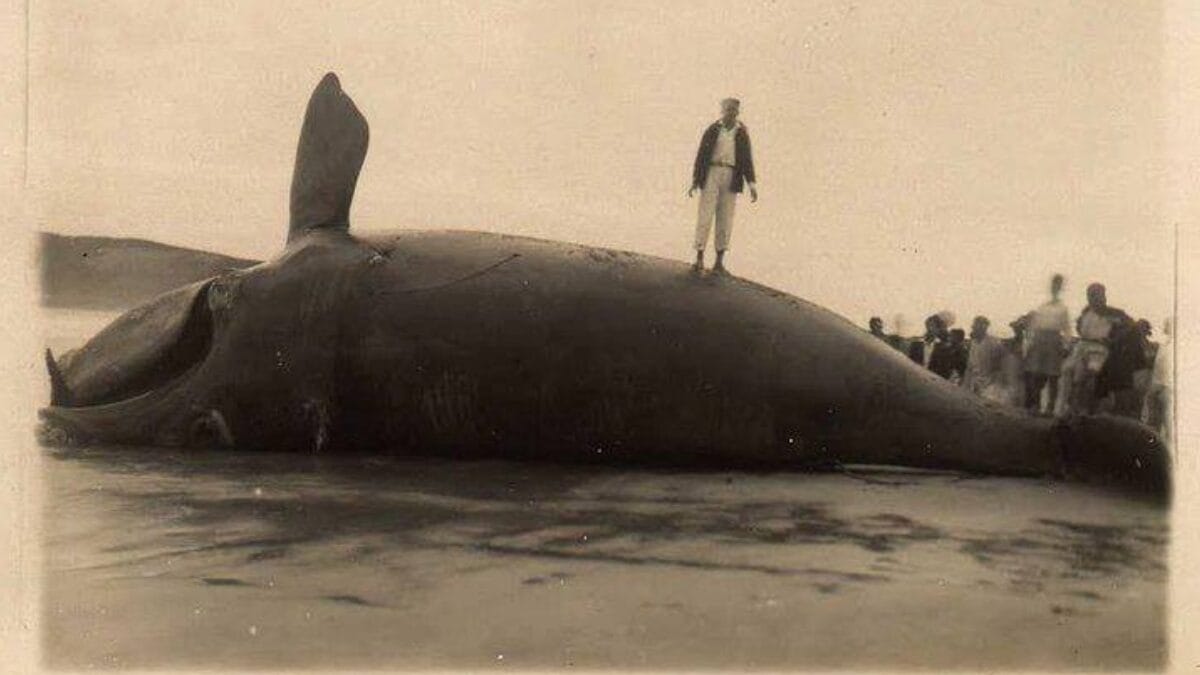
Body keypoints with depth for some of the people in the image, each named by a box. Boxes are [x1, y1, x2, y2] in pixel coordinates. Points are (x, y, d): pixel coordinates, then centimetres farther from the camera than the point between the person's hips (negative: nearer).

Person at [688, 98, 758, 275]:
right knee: (705, 215, -5)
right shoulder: (712, 130, 4)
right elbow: (701, 155, 5)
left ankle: (720, 261, 7)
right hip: (711, 175, -1)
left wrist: (752, 185, -1)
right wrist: (695, 181, 0)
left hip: (731, 178, 1)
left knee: (725, 219, 2)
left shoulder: (742, 134, 8)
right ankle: (699, 259, 0)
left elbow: (747, 160, 8)